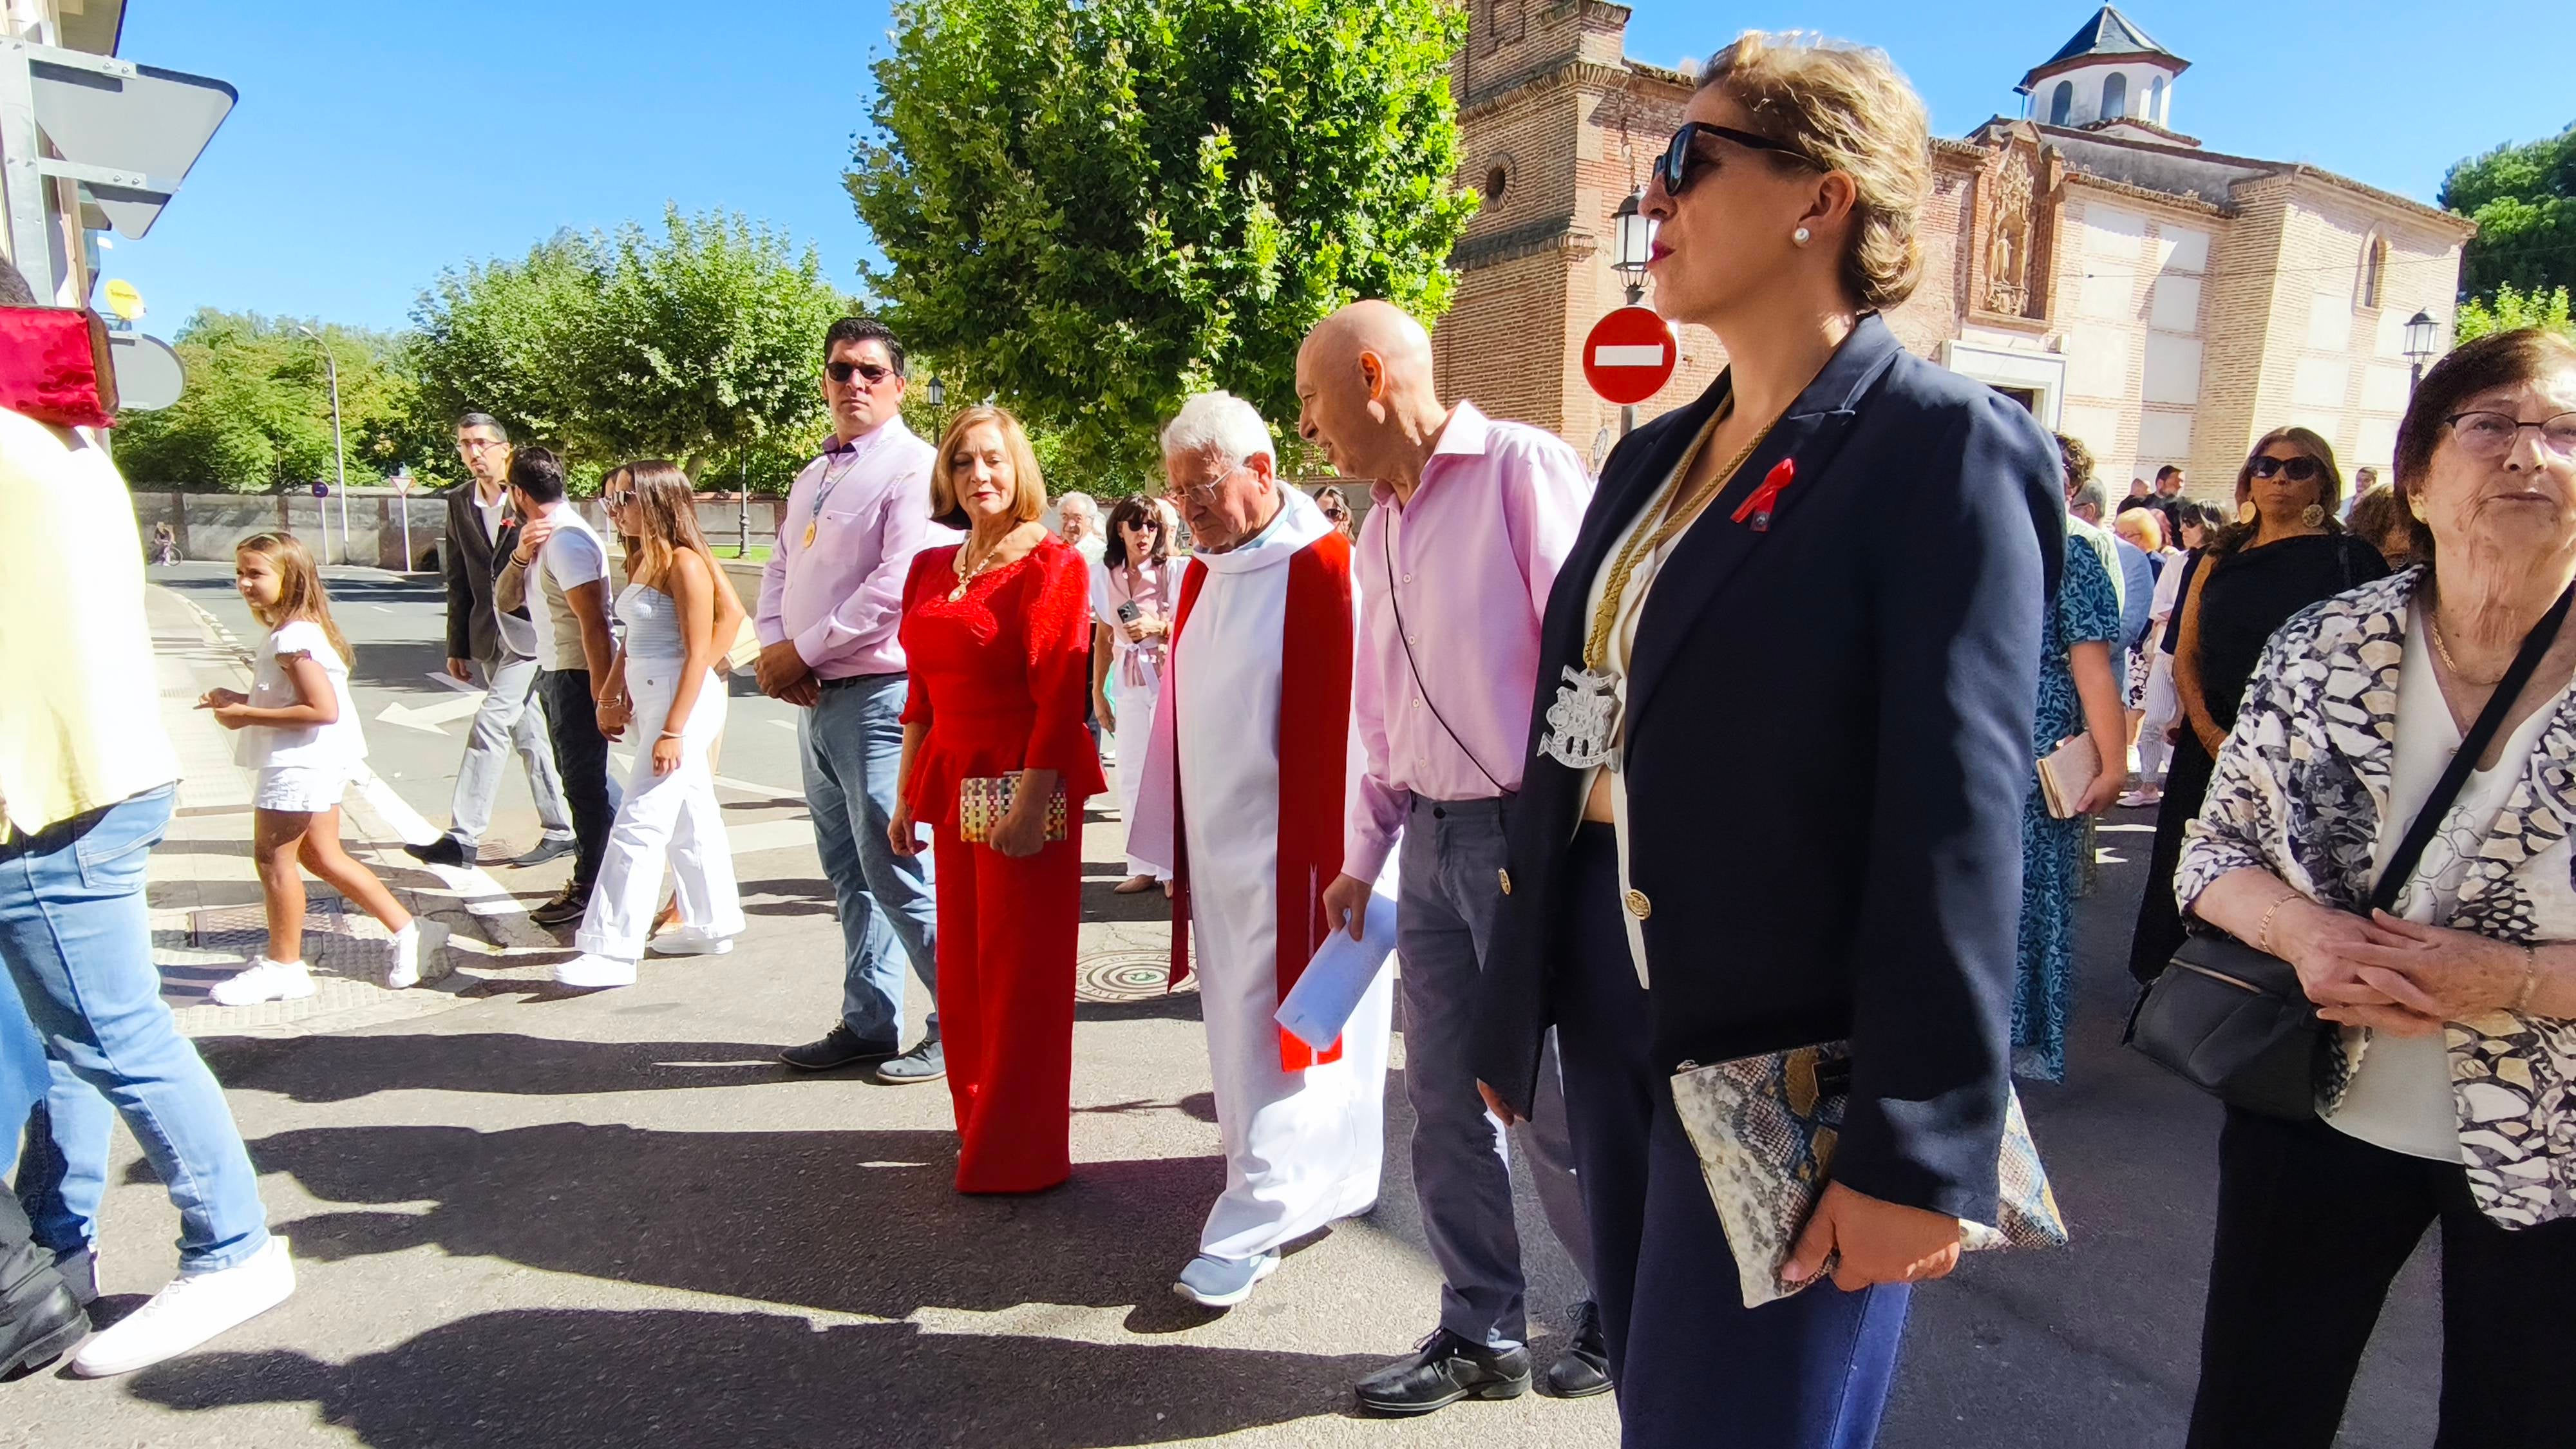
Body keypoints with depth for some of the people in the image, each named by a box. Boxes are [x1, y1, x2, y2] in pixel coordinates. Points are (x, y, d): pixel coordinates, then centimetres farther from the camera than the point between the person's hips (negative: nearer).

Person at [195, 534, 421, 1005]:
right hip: (317, 761, 11)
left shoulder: (292, 638, -19)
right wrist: (239, 700, 8)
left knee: (273, 855, 1)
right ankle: (403, 929, 18)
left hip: (301, 763, -11)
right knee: (322, 856, 16)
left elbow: (323, 709, -26)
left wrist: (248, 716, -20)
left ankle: (284, 966, 13)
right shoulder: (300, 629, 12)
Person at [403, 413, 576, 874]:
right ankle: (560, 830, 18)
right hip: (488, 636, 6)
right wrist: (457, 646, 12)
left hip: (530, 631, -6)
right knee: (527, 732, 10)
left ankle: (462, 837, -9)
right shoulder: (459, 502, 10)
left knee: (489, 723, -13)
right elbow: (458, 578, 12)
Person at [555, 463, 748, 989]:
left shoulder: (684, 564, -15)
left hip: (684, 703, -9)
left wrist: (673, 730, -19)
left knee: (638, 828, -8)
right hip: (649, 702, 9)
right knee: (691, 821, 17)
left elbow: (698, 654, -17)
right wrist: (610, 694, 11)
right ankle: (713, 925, 28)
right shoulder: (642, 561, 12)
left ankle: (613, 952, -3)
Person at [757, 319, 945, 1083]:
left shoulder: (913, 467, -9)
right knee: (850, 873, 15)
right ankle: (868, 1022, 27)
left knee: (896, 870, -8)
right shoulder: (813, 477, 19)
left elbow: (898, 584, -20)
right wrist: (773, 648, -1)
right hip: (817, 698, 9)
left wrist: (802, 650, -13)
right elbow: (780, 570, 20)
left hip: (879, 696, -9)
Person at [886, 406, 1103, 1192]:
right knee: (963, 965, 14)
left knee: (1021, 972, 1)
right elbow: (922, 693, 16)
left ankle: (1018, 1153, 15)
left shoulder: (1052, 564, -8)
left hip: (1025, 783, -7)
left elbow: (1061, 697, -14)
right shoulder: (931, 568, 12)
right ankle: (979, 1126, 31)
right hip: (953, 783, 7)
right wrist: (906, 795, 13)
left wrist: (1030, 802, -20)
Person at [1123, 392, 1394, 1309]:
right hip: (1218, 851, 8)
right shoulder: (1204, 578, 10)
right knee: (1240, 1030, 16)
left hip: (1291, 853, -8)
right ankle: (1331, 1186, 33)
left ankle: (1249, 1231, 11)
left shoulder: (1323, 572, -14)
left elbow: (1342, 728, -15)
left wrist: (1334, 869, -14)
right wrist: (1174, 844, 16)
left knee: (1274, 1041, 0)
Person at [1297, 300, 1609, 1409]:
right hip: (1432, 840, 7)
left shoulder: (1522, 468, -11)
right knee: (1444, 1104, 12)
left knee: (1554, 1105, 5)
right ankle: (1482, 1334, 30)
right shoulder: (1379, 527, 13)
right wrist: (1363, 854, 17)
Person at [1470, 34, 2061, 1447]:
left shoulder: (1943, 448, -12)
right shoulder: (1651, 453, 10)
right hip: (1614, 1015, 7)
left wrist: (1915, 1153, -17)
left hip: (1787, 1060, -7)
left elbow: (1958, 824, -17)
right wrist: (1511, 1010, 14)